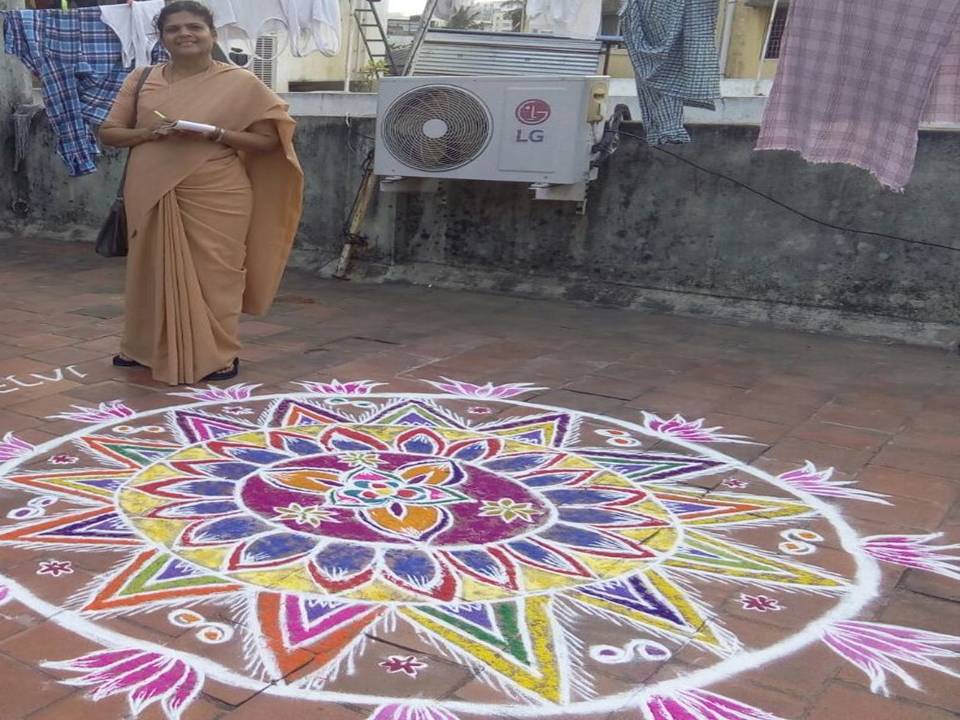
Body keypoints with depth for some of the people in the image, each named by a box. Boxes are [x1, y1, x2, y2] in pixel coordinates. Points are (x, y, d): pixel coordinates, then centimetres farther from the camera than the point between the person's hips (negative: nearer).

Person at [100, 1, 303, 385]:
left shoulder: (240, 83, -3)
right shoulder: (142, 80, 6)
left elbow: (270, 139, -4)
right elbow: (108, 133, 8)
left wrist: (215, 133, -17)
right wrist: (149, 132, -12)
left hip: (215, 199, -3)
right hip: (152, 197, 4)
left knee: (213, 275, 3)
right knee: (155, 271, 14)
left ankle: (219, 355, 17)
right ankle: (146, 347, 30)